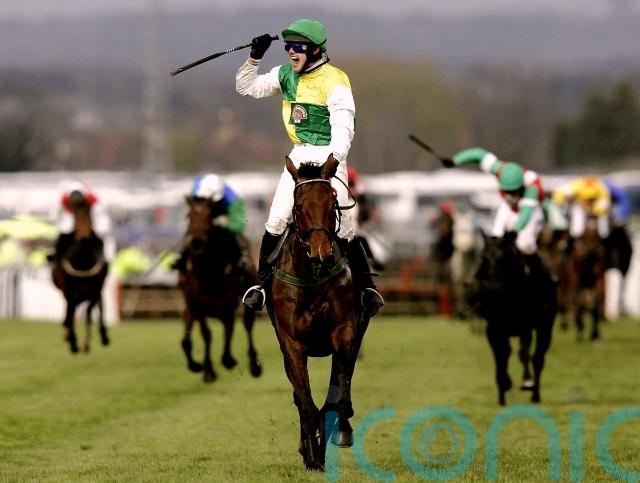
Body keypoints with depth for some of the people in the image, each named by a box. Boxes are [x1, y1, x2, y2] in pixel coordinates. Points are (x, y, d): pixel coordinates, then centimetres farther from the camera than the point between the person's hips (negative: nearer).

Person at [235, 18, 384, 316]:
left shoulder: (334, 82, -14)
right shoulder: (285, 75, 6)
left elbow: (342, 127, -24)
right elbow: (247, 87, 13)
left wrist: (333, 160, -40)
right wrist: (254, 58, -4)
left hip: (328, 157, -5)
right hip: (299, 156, 5)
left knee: (342, 227, -7)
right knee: (276, 221, -1)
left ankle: (366, 288, 4)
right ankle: (262, 284, 9)